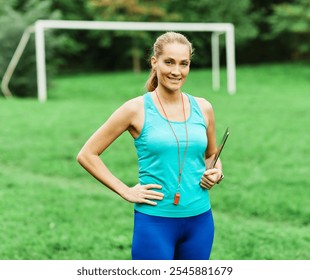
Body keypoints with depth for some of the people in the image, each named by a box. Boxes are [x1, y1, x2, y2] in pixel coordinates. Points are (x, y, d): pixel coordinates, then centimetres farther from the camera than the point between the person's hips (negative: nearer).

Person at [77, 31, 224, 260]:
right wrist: (125, 191, -8)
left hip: (200, 220, 4)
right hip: (155, 221, -4)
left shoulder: (203, 108, 5)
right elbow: (87, 155, -3)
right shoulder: (137, 110, -6)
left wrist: (216, 173, 0)